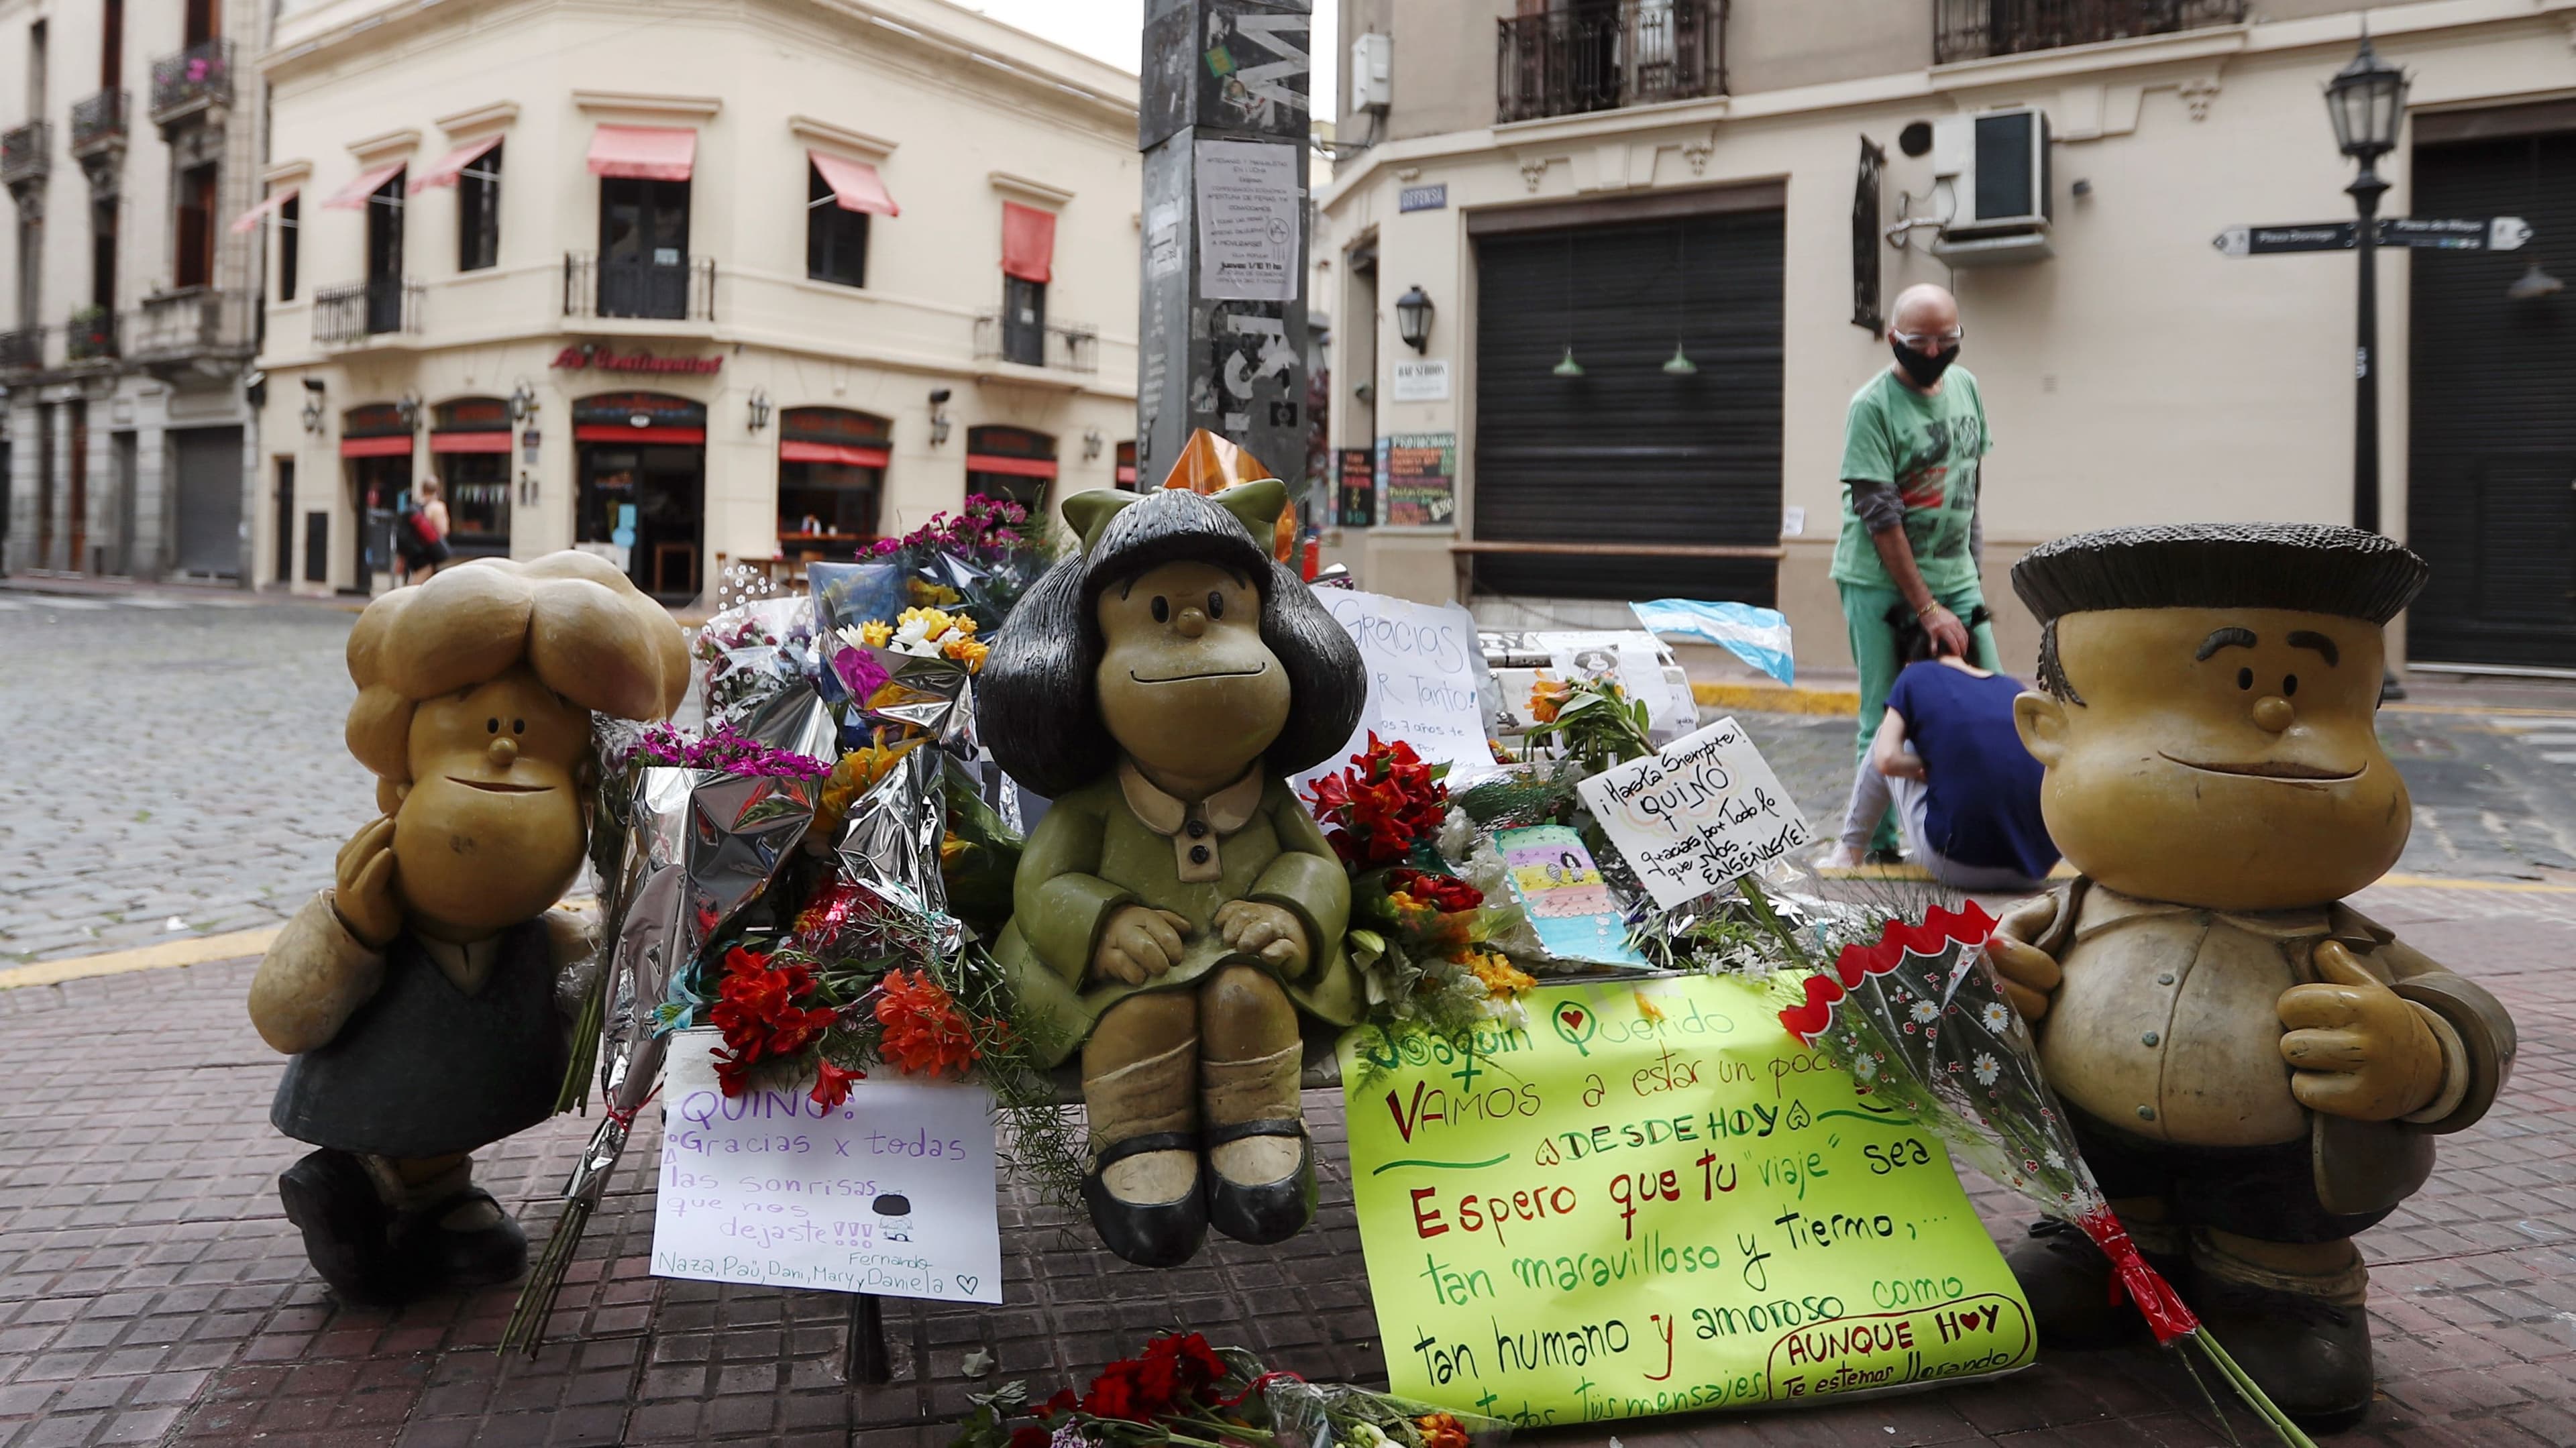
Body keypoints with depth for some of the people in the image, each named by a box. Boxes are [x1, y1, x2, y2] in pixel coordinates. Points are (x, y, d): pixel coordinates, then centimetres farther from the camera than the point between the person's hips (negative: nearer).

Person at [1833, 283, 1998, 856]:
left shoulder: (1965, 386, 7)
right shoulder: (1873, 406, -13)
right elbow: (1880, 517, -17)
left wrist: (1971, 564, 15)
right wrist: (1927, 609, -17)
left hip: (1954, 577, 6)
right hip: (1881, 581, -6)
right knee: (1885, 717, -2)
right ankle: (1876, 842, 10)